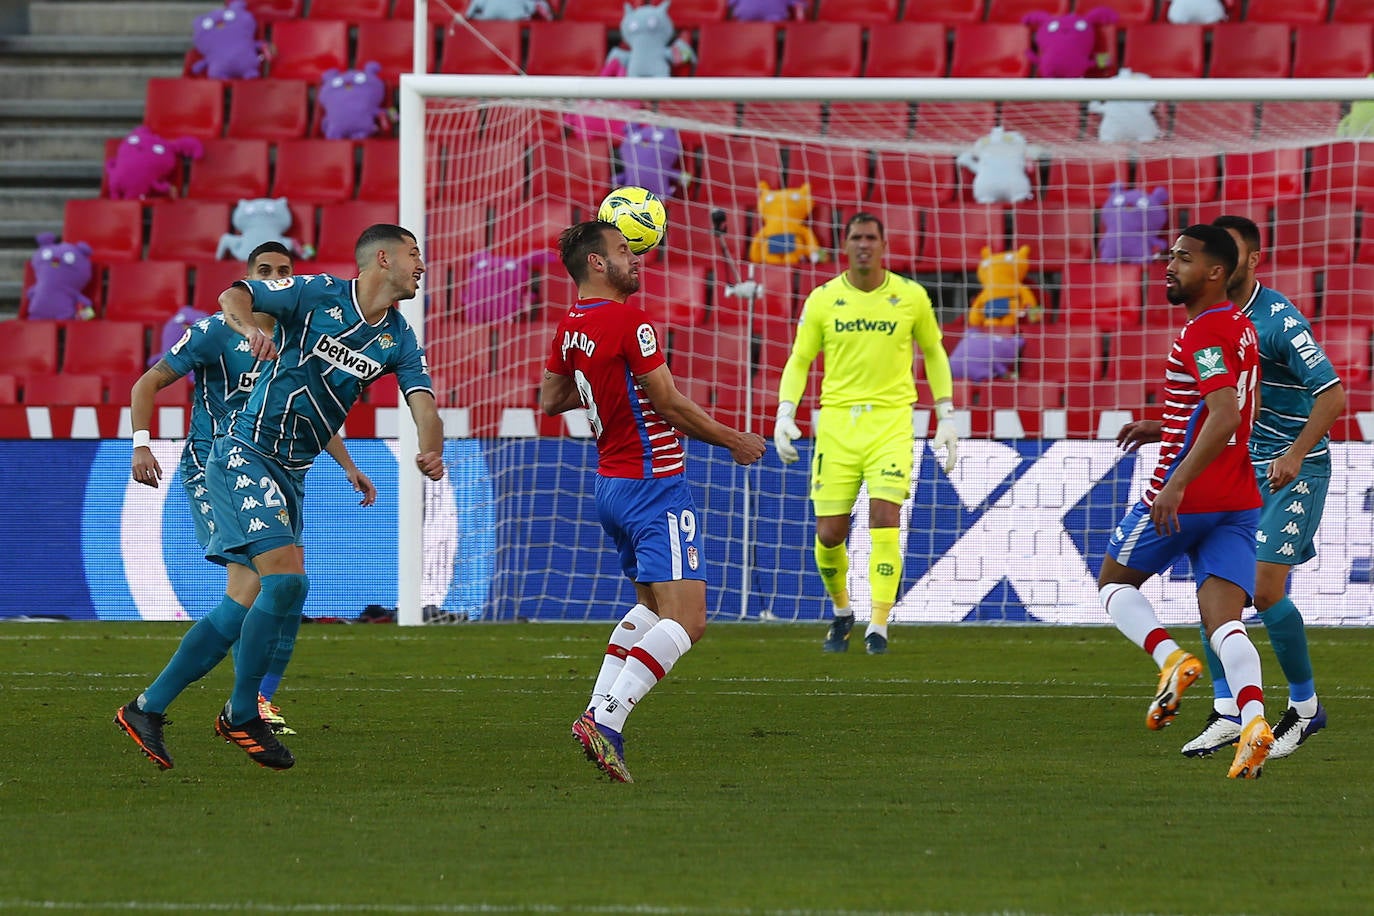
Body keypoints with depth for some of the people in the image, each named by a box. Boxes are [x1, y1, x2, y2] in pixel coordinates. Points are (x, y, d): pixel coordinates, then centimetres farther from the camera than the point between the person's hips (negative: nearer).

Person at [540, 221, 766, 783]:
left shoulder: (570, 329, 8)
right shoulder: (628, 321, -17)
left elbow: (549, 400, 21)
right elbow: (670, 404, -15)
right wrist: (734, 441, -3)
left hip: (612, 483, 9)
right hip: (654, 485, -9)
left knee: (652, 605, 24)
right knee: (685, 619, -14)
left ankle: (598, 712, 11)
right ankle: (606, 721, -26)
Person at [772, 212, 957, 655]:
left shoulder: (910, 296, 3)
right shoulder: (822, 300, 2)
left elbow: (933, 352, 15)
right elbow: (799, 360, 8)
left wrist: (946, 417, 12)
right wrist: (785, 414, -6)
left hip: (891, 421, -1)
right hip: (837, 420, 1)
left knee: (884, 517, -17)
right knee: (829, 533, -1)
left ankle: (879, 625, -13)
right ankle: (841, 611, 26)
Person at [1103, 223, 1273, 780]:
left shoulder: (1204, 334, -13)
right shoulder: (1241, 328, 16)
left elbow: (1224, 418, -26)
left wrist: (1176, 485, -30)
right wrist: (1164, 429, 27)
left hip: (1186, 497, -8)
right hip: (1239, 501, 8)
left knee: (1113, 583, 14)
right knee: (1223, 622, -4)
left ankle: (1169, 658, -9)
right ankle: (1253, 721, -26)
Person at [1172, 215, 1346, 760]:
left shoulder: (1278, 319, -16)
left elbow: (1331, 393, -20)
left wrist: (1297, 454, -29)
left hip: (1294, 473, -7)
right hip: (1241, 471, 7)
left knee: (1264, 590, -14)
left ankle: (1306, 706, 5)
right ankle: (1227, 713, 2)